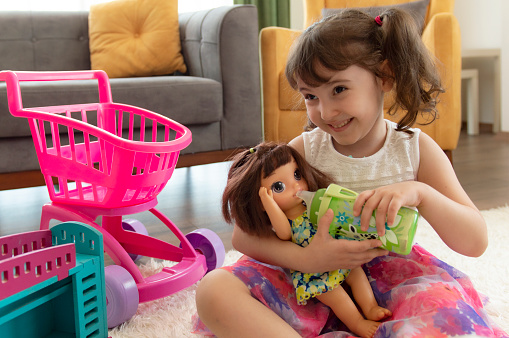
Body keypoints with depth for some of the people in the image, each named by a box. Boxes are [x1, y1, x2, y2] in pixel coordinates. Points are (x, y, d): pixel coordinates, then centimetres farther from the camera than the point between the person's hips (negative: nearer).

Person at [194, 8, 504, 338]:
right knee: (214, 291, -25)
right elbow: (243, 235, -7)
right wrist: (306, 258, -26)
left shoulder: (415, 149, -4)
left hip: (389, 274, -1)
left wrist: (420, 193, -26)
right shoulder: (303, 150, -5)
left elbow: (476, 243, -7)